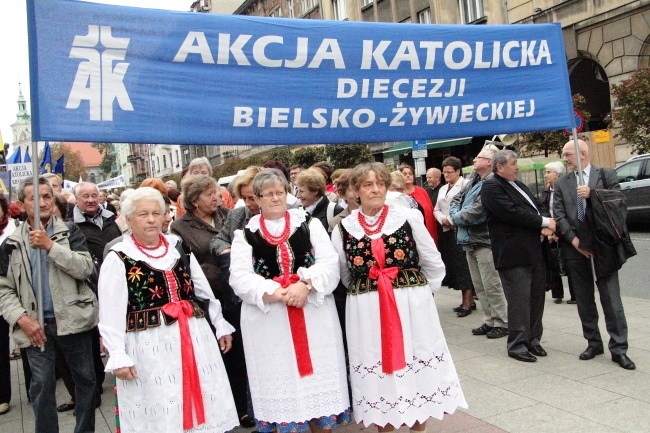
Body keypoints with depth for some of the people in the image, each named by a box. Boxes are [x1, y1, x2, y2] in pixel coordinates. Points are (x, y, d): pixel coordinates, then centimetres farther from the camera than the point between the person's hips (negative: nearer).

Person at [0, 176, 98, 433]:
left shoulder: (70, 234, 3)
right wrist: (22, 319, -10)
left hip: (73, 320, 0)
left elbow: (85, 268, -12)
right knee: (42, 386, 1)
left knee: (85, 379, 10)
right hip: (36, 325, 0)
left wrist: (50, 245, -17)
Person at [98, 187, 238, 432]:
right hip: (149, 347, -4)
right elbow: (111, 314, -9)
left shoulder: (179, 247, 10)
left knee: (207, 408, 11)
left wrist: (221, 325, 17)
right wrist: (118, 356, -15)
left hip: (194, 337, 5)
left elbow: (204, 290, 16)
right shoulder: (118, 258, -5)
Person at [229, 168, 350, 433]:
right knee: (278, 381, 6)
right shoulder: (245, 234, 5)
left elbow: (330, 264, -2)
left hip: (314, 314, 1)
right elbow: (240, 277, -5)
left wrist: (305, 285, -19)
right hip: (267, 320, -1)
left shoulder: (309, 223, 7)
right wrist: (273, 293, -19)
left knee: (319, 377, 8)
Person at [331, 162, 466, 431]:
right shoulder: (344, 228, 1)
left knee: (417, 366, 9)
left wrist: (419, 293, 9)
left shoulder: (408, 218, -3)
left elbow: (433, 264, 6)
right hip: (366, 313, 1)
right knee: (377, 371, 9)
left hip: (412, 307, 0)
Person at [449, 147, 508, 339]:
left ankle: (501, 322, 11)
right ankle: (489, 320, 24)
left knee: (492, 286, -2)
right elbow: (457, 199, 20)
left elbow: (477, 212, -23)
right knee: (479, 285, 14)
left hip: (484, 242, -9)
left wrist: (456, 217, -6)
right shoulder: (473, 181, 13)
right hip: (469, 241, 9)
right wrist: (455, 213, -1)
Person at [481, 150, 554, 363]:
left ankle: (533, 339, 26)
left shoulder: (518, 185, 20)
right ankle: (517, 345, 8)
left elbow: (535, 208, 18)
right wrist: (544, 222, -11)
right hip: (513, 255, -9)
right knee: (519, 302, -4)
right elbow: (512, 213, -19)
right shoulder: (491, 187, -9)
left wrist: (544, 227, -3)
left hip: (534, 252, 9)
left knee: (536, 299, 13)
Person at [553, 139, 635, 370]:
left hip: (603, 247, -3)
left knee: (611, 299, -2)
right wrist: (573, 240, -7)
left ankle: (618, 349, 6)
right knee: (584, 300, 11)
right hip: (575, 248, 3)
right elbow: (559, 216, 3)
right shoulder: (561, 184, 11)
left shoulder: (606, 175, 5)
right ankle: (593, 343, 24)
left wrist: (592, 194, -17)